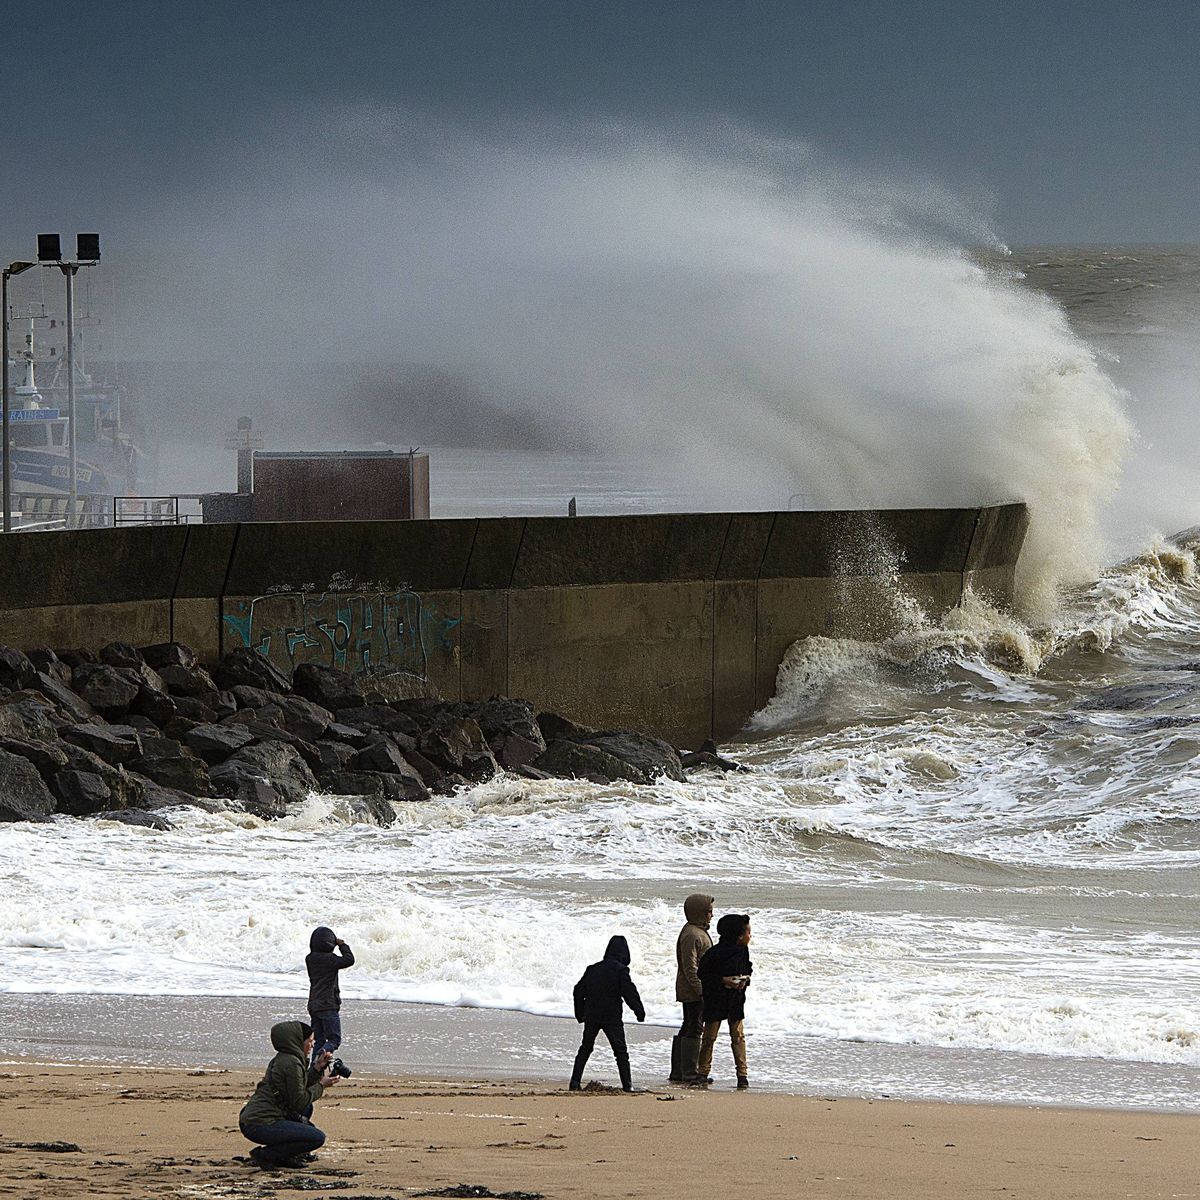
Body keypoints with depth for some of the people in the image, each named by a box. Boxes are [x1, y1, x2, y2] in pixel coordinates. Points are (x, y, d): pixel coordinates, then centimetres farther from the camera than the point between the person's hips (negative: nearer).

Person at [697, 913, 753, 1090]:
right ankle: (703, 1072, 15)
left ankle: (742, 1075, 4)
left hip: (736, 1001, 4)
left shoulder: (743, 951, 1)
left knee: (738, 1035, 1)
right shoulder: (716, 953, -17)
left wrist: (745, 979, -5)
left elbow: (748, 969, 17)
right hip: (716, 1000, -4)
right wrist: (723, 981, -21)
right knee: (709, 1036, 4)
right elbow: (702, 975, -12)